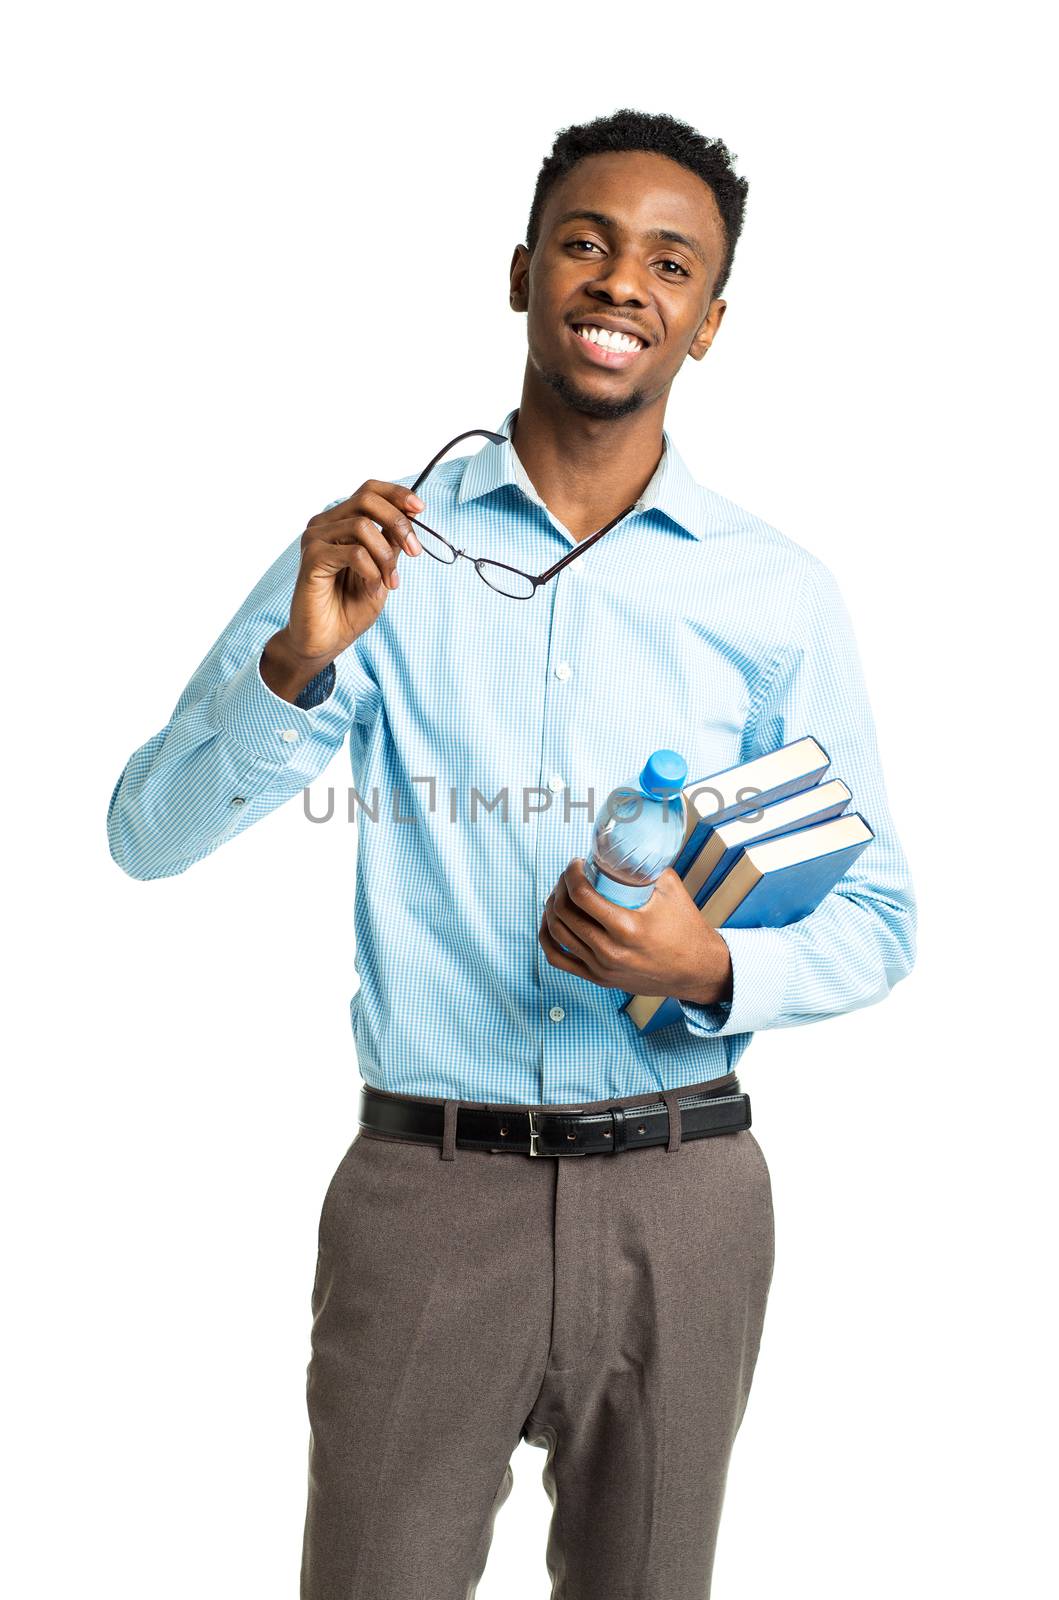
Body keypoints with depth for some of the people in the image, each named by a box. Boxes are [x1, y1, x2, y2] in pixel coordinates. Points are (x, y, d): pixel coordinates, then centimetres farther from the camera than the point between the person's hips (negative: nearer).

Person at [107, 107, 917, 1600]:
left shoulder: (779, 592, 1)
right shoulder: (377, 551, 1)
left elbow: (878, 922, 5)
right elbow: (148, 834, -3)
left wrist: (711, 968, -15)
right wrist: (297, 664, -20)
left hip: (678, 1196, 2)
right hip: (424, 1185, -1)